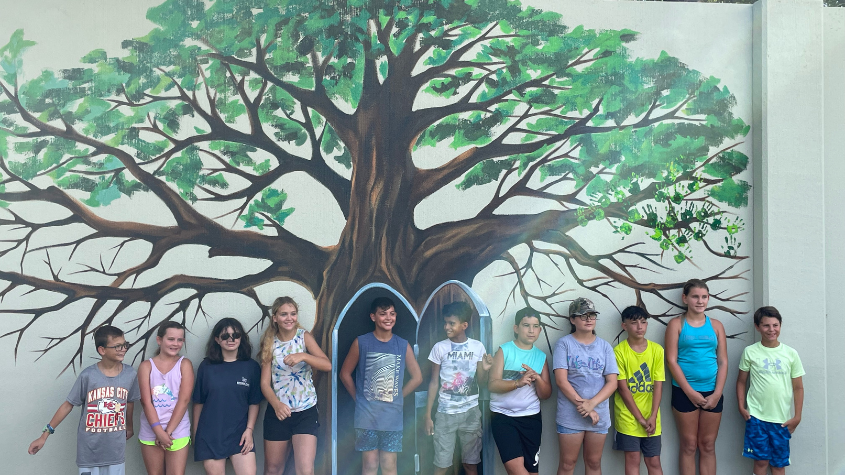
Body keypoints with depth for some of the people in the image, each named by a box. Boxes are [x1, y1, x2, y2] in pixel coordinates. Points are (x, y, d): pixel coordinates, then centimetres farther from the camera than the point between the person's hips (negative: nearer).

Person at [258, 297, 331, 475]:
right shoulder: (270, 343, 0)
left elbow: (327, 365, -16)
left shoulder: (304, 337, -4)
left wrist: (303, 356, -34)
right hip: (277, 411, 2)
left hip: (306, 411, -2)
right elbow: (265, 382, -5)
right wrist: (276, 404, -24)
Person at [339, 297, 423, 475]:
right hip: (366, 416, -1)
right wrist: (359, 398, 1)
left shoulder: (403, 345, 2)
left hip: (392, 416, 2)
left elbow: (417, 377, 10)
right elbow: (345, 374, 4)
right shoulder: (361, 343, -3)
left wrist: (397, 397, 6)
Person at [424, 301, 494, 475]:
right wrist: (428, 415, -2)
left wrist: (485, 369, -19)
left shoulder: (477, 347, -1)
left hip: (471, 412, 1)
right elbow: (434, 382, 0)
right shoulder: (439, 348, -4)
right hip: (446, 412, -1)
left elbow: (480, 382, 3)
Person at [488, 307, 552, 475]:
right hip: (503, 416, -3)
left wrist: (537, 378, -14)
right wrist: (518, 382, -27)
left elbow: (546, 395, 6)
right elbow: (493, 384, -10)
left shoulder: (541, 357, 9)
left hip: (531, 417, 4)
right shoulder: (504, 351, -1)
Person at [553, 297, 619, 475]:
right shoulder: (564, 343, -3)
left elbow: (612, 382, 0)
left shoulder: (604, 346, 6)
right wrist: (581, 405, -14)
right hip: (570, 415, -3)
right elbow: (561, 380, -10)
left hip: (599, 415, 3)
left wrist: (591, 404, -15)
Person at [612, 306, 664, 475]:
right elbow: (622, 387, -9)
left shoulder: (657, 350, 0)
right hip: (628, 417, -2)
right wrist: (640, 418, -11)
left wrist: (652, 417, -9)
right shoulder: (619, 351, -8)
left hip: (651, 418, 2)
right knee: (632, 459, 2)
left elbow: (658, 385, -1)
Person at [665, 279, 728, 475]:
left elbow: (723, 362, 6)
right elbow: (671, 361, -6)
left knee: (708, 446, 8)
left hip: (712, 392, 3)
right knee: (689, 445, 2)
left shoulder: (716, 325, 9)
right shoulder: (676, 324, 0)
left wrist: (717, 393, -5)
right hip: (684, 392, -3)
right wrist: (690, 392, -11)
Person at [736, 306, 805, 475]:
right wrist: (741, 407, -3)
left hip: (782, 419, 1)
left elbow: (798, 387, 5)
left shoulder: (790, 354, 2)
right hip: (756, 416, -1)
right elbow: (741, 381, 7)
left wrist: (797, 417, 2)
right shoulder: (750, 352, -1)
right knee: (761, 460, 0)